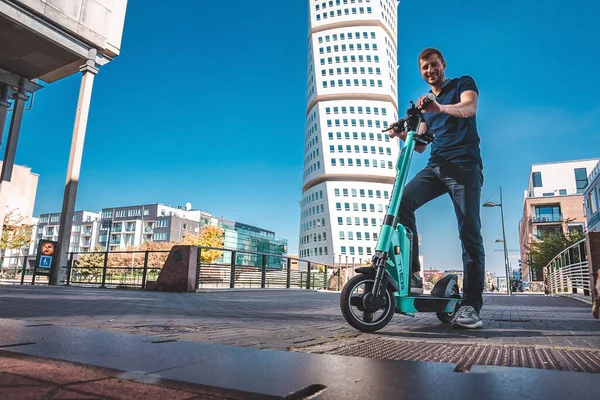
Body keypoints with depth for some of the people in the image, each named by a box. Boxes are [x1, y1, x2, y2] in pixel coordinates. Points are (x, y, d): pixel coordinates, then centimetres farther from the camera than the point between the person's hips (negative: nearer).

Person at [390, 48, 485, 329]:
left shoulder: (463, 83, 11)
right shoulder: (425, 103, 24)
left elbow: (469, 107, -14)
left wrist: (441, 107, -34)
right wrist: (403, 135, -3)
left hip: (465, 166, -4)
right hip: (436, 166, 5)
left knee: (470, 233, -11)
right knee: (402, 201, -22)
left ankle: (471, 305, -10)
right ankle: (413, 274, -19)